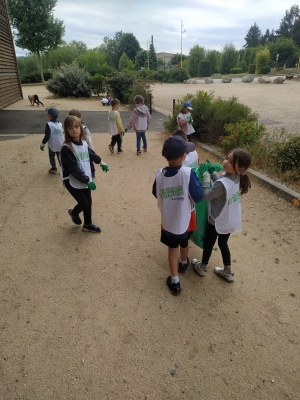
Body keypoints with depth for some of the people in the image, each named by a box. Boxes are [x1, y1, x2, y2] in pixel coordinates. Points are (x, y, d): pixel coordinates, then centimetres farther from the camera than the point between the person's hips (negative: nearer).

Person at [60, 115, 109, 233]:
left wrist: (101, 163, 29)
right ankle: (73, 212, 33)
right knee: (84, 203, -2)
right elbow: (74, 169, -24)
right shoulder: (66, 148, -22)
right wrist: (87, 180, -25)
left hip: (85, 180, 7)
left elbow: (91, 154, 22)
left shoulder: (84, 143, 0)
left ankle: (88, 225, 32)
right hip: (73, 182, -6)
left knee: (88, 202, 12)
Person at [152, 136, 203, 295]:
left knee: (172, 249, 18)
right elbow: (198, 197, -18)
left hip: (167, 221, 1)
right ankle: (184, 263, 57)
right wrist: (196, 180, -5)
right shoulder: (188, 173, -25)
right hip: (183, 220, -1)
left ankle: (174, 282, 25)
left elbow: (155, 194, 3)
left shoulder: (160, 174, -14)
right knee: (184, 244, 28)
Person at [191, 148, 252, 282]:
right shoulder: (237, 177, -9)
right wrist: (212, 173, 0)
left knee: (208, 243, 18)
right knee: (223, 243, 25)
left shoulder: (222, 184, -34)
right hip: (231, 220, 7)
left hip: (218, 221, -7)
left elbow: (207, 195, -20)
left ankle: (202, 267, 41)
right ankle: (228, 272, 40)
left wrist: (206, 179, -11)